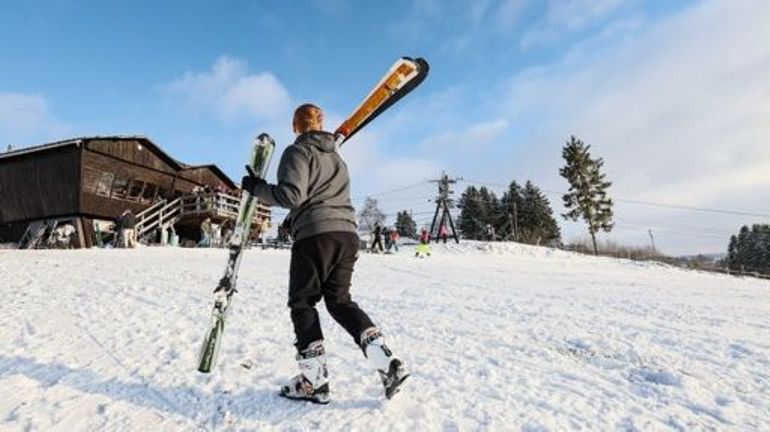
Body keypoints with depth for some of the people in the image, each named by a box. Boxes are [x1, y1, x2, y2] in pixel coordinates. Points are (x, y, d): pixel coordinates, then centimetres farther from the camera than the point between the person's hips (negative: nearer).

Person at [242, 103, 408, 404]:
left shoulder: (297, 152, 2)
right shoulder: (336, 157, 25)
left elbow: (292, 194, -12)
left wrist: (257, 188, 3)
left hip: (316, 235, -7)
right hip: (347, 234, 7)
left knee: (302, 303, 7)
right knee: (340, 301, 13)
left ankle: (315, 381, 9)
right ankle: (388, 363, 4)